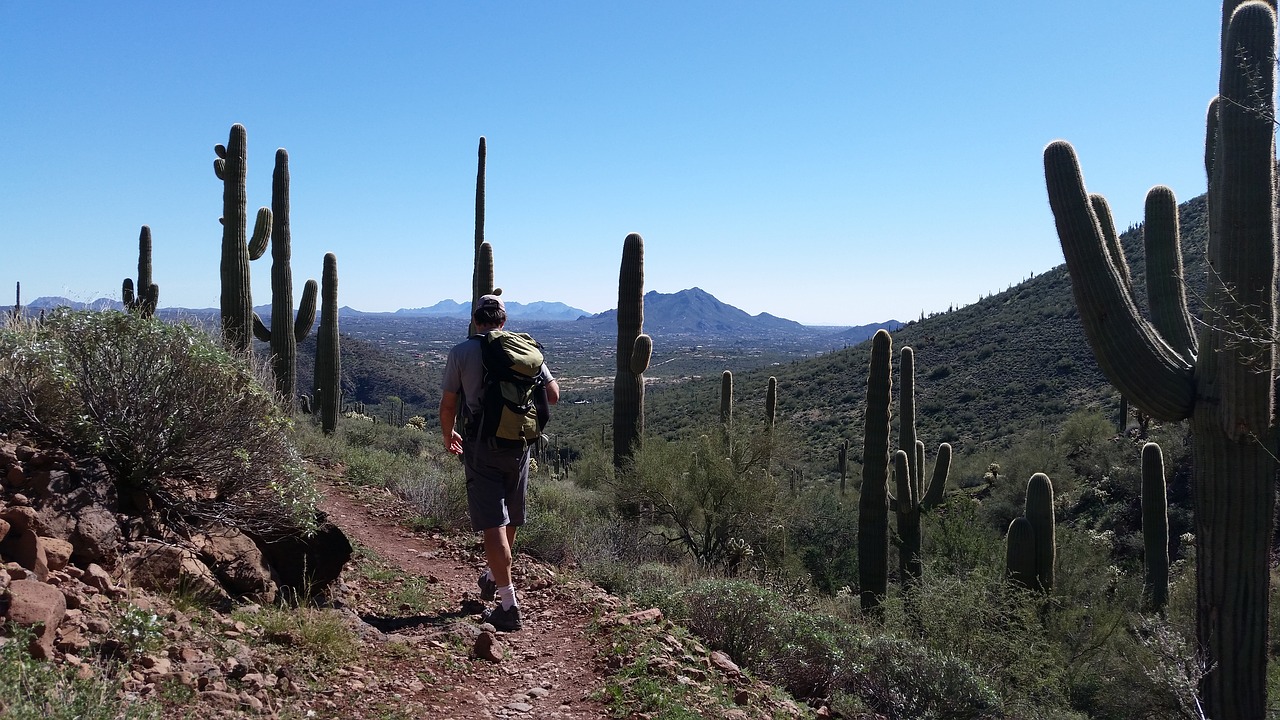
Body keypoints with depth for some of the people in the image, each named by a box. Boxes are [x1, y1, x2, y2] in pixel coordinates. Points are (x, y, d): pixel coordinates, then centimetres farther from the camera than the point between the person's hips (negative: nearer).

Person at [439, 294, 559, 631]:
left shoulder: (461, 352, -3)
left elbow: (448, 405, 0)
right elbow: (553, 394, 3)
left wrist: (448, 435, 19)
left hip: (481, 446, -4)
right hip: (519, 444, 4)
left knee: (493, 524, -4)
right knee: (510, 520, 20)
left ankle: (508, 605, -7)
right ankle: (492, 579, 41)